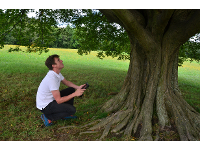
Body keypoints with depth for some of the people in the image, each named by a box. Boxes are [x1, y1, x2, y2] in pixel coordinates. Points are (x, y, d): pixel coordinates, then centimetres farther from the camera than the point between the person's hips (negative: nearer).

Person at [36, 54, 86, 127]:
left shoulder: (57, 73, -3)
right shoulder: (52, 78, -31)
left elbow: (66, 82, 15)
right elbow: (59, 100, -29)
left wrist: (78, 87, -2)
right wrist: (75, 94, -25)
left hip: (52, 99, 9)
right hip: (45, 106, -9)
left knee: (71, 90, 9)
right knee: (72, 110, -18)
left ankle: (66, 114, 18)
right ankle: (48, 117, -3)